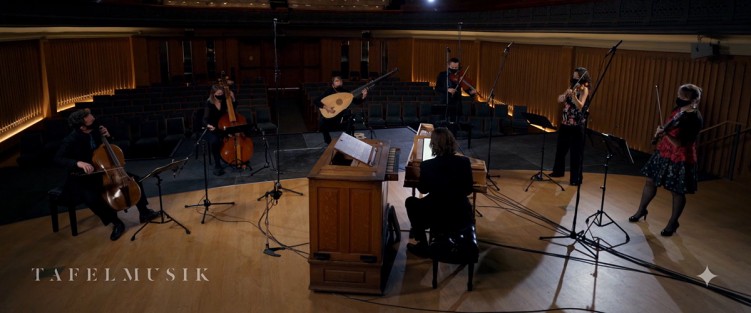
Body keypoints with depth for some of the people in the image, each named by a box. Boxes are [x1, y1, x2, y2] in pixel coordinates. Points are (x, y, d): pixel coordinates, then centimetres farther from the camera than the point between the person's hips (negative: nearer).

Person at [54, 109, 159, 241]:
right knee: (92, 198, -36)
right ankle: (116, 223, -12)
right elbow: (58, 159, -30)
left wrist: (107, 136, -9)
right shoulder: (71, 140, -21)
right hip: (81, 179, -6)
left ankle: (144, 212, 11)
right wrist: (78, 163, -45)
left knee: (134, 179, -4)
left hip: (101, 172, 6)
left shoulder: (95, 130, -4)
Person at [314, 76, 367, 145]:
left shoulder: (345, 92, -1)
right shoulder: (328, 91, -8)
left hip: (342, 116, 2)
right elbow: (316, 101, -14)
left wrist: (363, 97, -19)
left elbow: (357, 102, 0)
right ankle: (328, 142, -6)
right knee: (322, 120, -30)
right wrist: (326, 107, -28)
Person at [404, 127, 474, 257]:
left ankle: (423, 246, 27)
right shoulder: (464, 161, -8)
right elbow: (468, 190, 5)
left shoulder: (427, 165, -15)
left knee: (411, 202, 24)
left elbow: (423, 190, 3)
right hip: (464, 217, 4)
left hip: (440, 218, -3)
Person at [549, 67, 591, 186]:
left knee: (576, 152, -3)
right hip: (565, 123, 7)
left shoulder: (584, 90, -10)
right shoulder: (572, 88, 10)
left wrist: (574, 96, -40)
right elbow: (559, 100, 2)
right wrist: (566, 93, -17)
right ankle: (558, 171, 35)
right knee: (560, 148, 18)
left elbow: (580, 106, -24)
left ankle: (576, 178, 4)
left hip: (577, 125, -7)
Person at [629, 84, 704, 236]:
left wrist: (665, 134, -41)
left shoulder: (695, 119, -22)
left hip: (679, 159, -8)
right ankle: (641, 211, 35)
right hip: (663, 153, 8)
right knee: (650, 181, 17)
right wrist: (661, 131, 0)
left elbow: (679, 144, -27)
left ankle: (673, 223, 25)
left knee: (677, 192, 8)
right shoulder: (678, 109, 1)